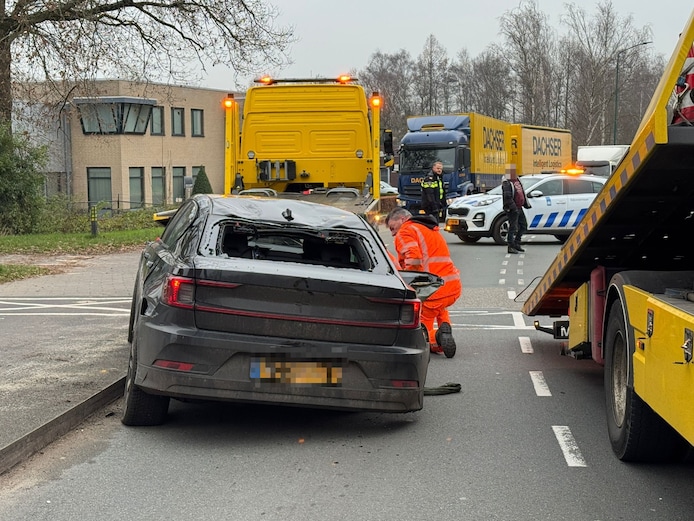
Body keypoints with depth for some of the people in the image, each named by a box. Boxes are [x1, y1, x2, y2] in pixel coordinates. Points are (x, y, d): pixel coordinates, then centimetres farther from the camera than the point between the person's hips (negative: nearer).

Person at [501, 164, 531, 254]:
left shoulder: (517, 181, 15)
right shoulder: (507, 183, -14)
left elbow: (523, 193, 24)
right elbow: (507, 197, -23)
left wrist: (526, 203, 22)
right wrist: (513, 207, -28)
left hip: (519, 208, 9)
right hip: (512, 209, -9)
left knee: (524, 226, 14)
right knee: (513, 227, -6)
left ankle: (517, 244, 22)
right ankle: (511, 247, 0)